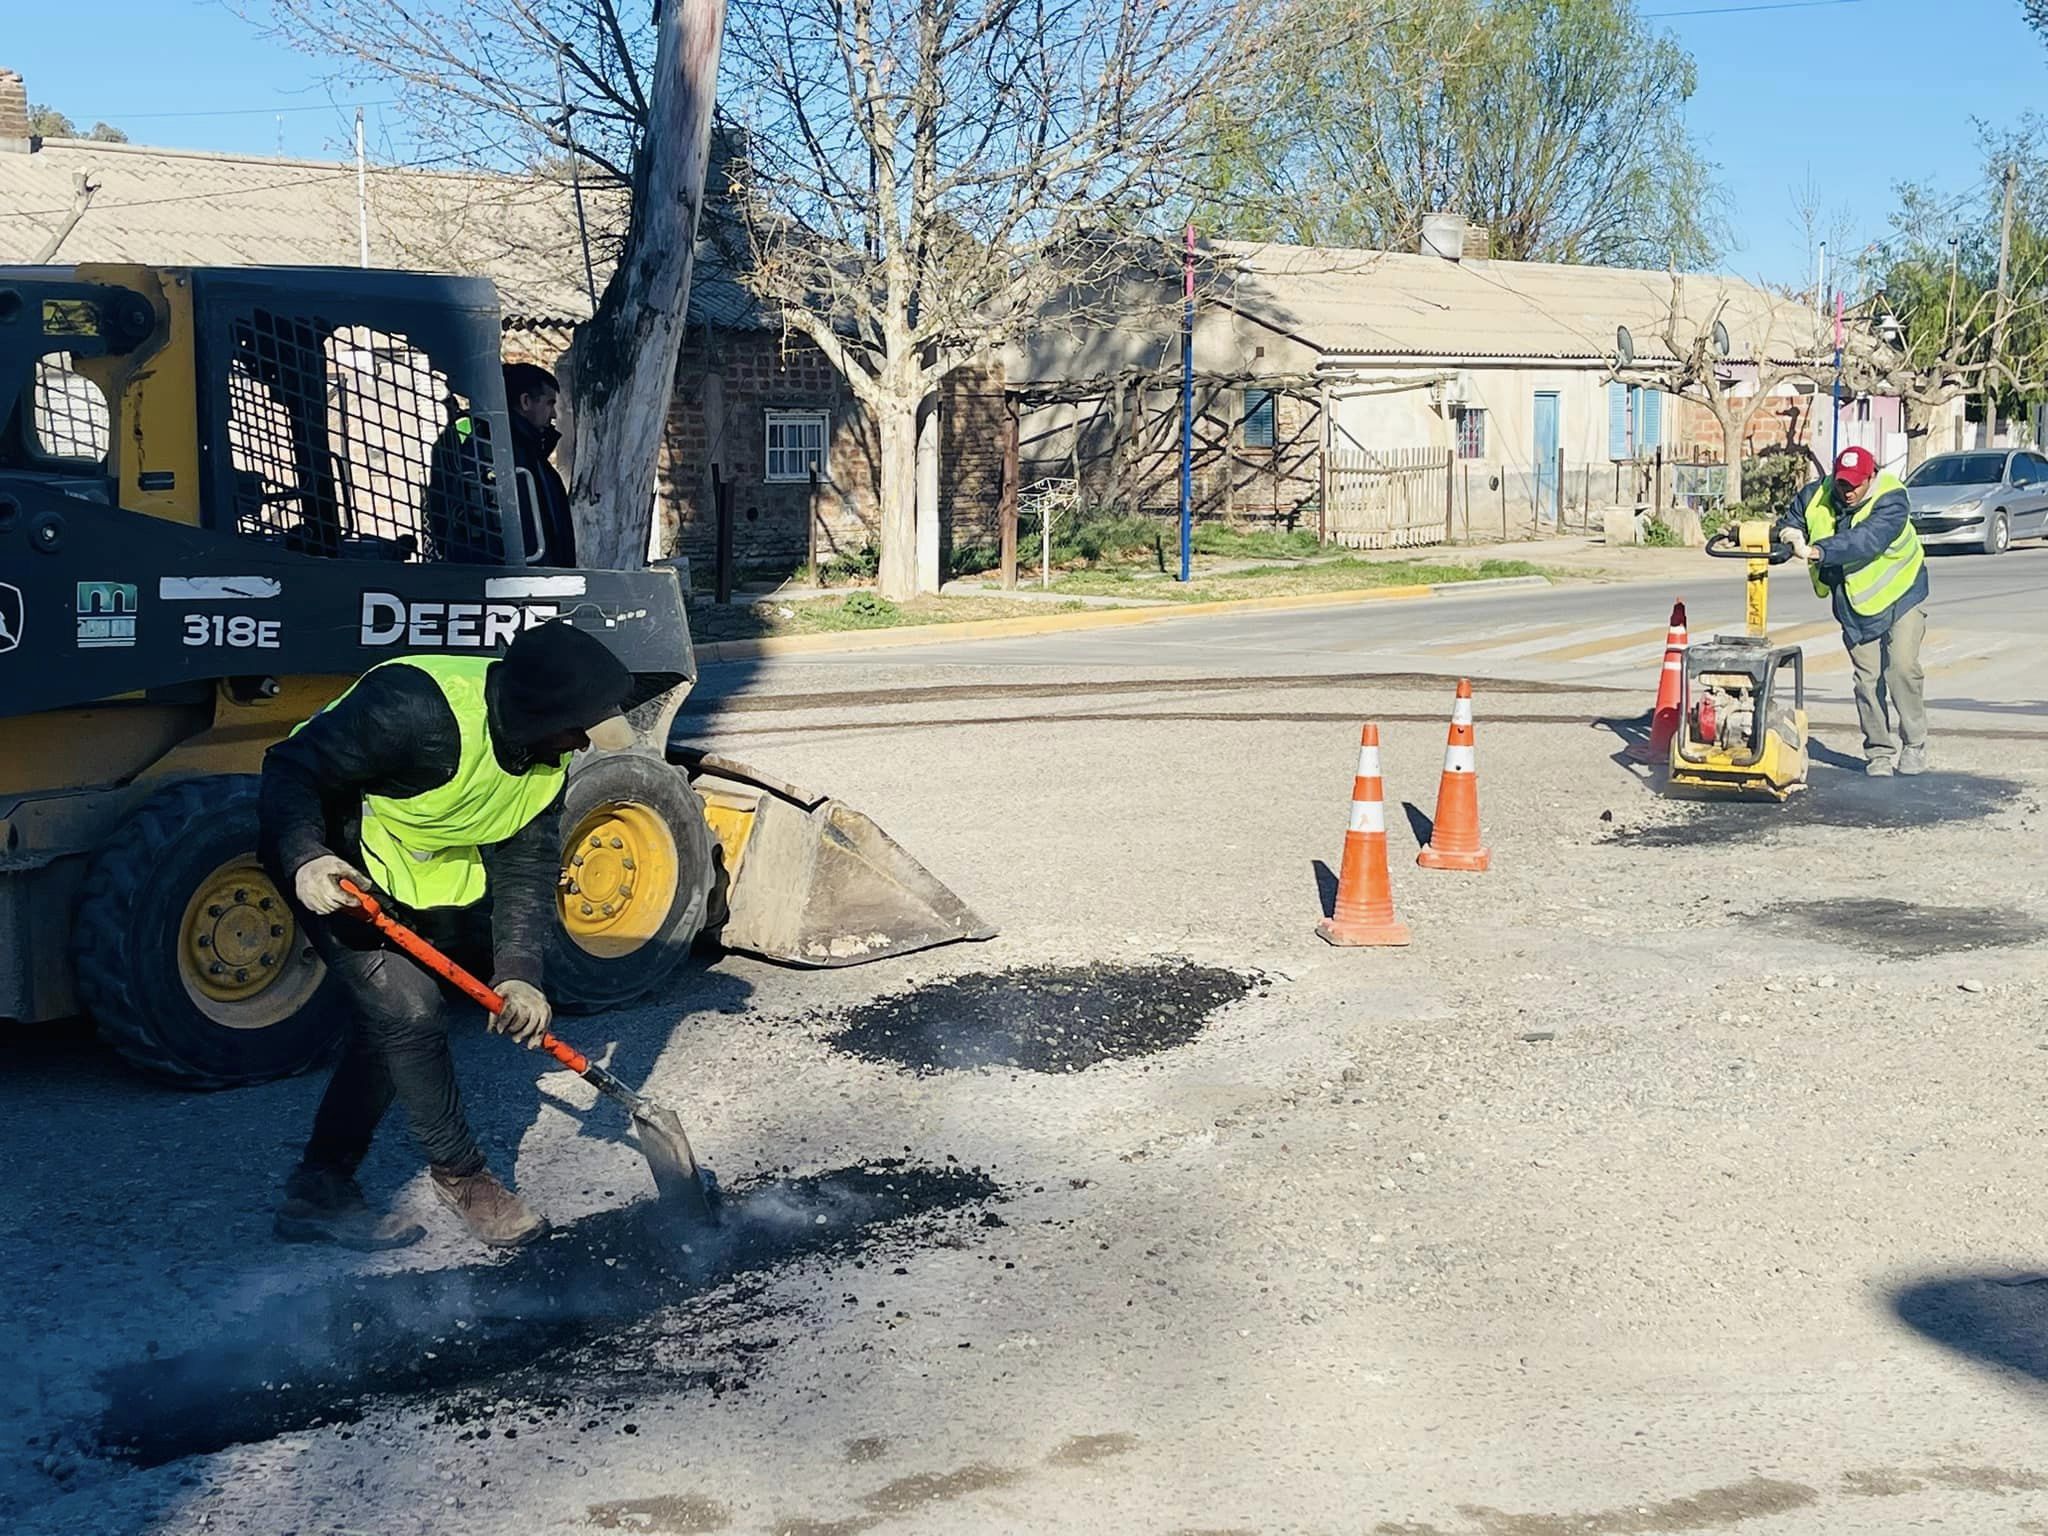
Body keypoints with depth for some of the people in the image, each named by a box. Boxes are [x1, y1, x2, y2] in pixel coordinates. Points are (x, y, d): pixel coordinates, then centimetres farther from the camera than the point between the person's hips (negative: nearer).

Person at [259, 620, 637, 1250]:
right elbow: (291, 769, -32)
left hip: (427, 871, 8)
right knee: (409, 1008, -15)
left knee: (390, 1019, 11)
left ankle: (319, 1193, 23)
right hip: (332, 864, -8)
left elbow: (526, 864, -10)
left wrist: (520, 971, -21)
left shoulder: (547, 757, -13)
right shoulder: (416, 707, -37)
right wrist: (305, 860, -49)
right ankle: (460, 1174, 6)